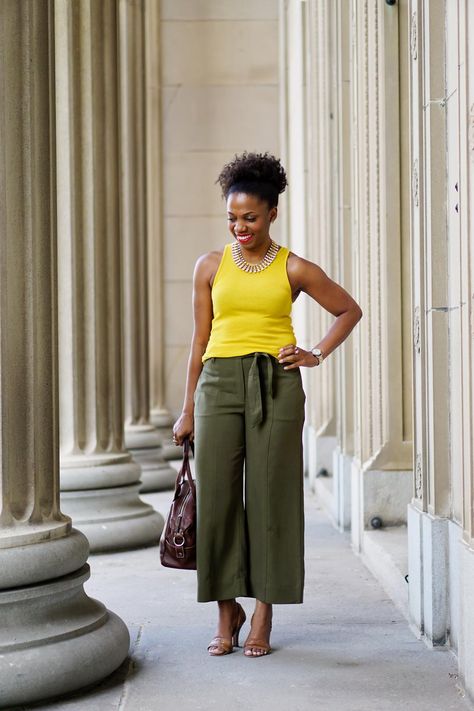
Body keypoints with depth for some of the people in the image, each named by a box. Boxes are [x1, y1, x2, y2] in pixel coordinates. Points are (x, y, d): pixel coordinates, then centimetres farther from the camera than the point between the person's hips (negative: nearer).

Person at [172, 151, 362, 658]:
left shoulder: (294, 269, 3)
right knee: (217, 497, -2)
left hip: (276, 386, -1)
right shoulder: (210, 267, 7)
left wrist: (316, 355, 4)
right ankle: (227, 611, 12)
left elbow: (349, 311, 16)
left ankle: (263, 614, 9)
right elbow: (200, 339, 11)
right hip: (219, 384, 2)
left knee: (270, 498, 0)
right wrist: (188, 410, 10)